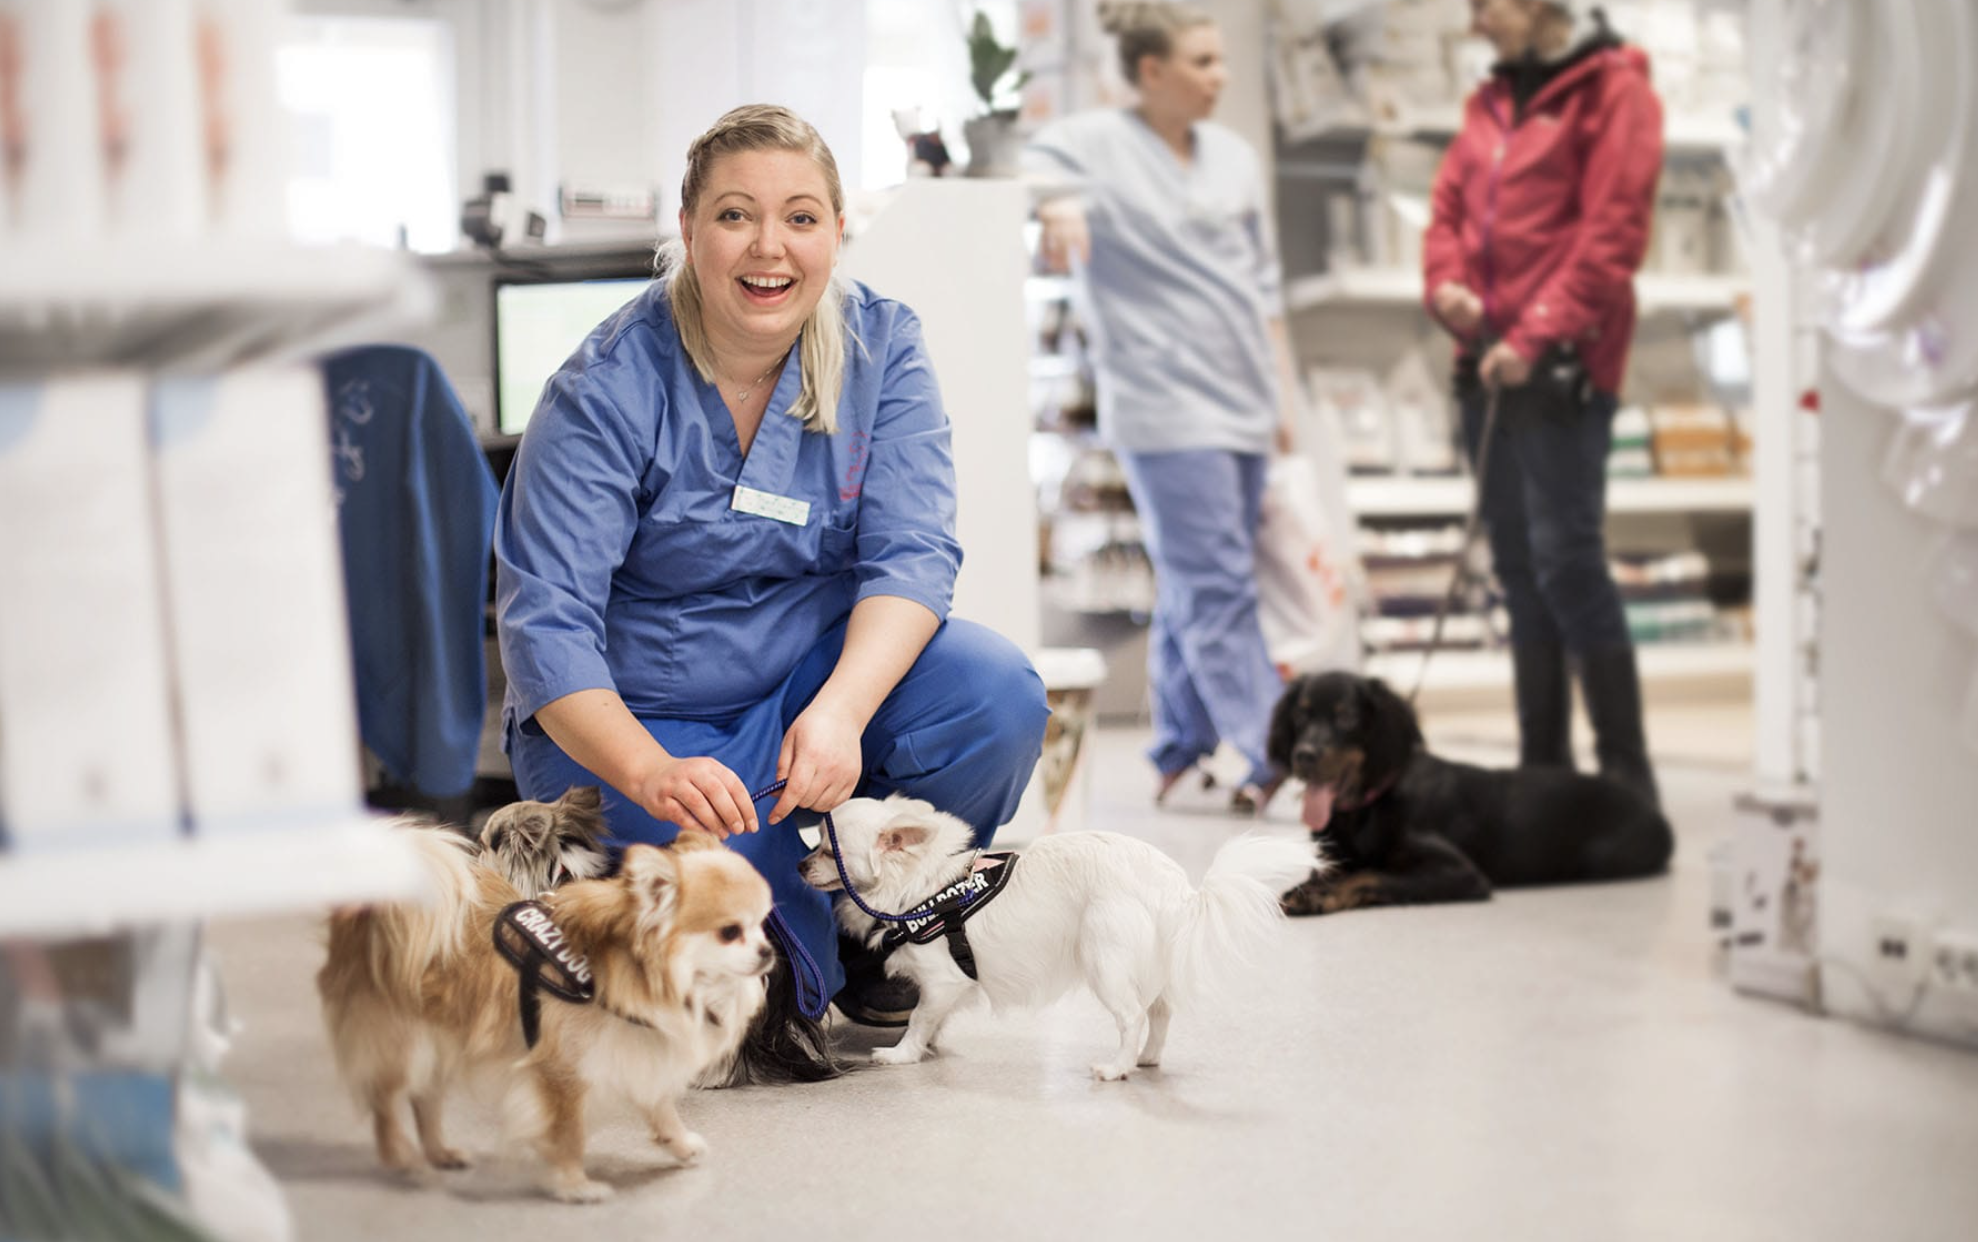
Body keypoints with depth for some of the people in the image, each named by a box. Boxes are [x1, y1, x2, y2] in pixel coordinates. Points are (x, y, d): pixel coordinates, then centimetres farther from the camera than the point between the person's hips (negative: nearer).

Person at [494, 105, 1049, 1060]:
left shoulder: (882, 348, -6)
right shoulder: (607, 390, -17)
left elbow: (912, 552, -16)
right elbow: (546, 624, -22)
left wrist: (839, 713, -35)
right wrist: (652, 775, -40)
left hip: (825, 671, 4)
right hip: (634, 724, -3)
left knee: (997, 696, -25)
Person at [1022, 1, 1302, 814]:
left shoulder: (1232, 156, 14)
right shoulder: (1097, 144, -3)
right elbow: (1033, 167, -21)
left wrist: (1283, 392, 17)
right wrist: (1052, 202, -43)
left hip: (1243, 403, 6)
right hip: (1165, 404, -6)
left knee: (1194, 586, 12)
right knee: (1216, 585, -10)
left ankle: (1181, 748, 22)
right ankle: (1276, 754, -10)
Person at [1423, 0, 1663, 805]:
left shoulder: (1612, 90, -4)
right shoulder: (1491, 101, 17)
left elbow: (1613, 232, -12)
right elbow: (1449, 208, 18)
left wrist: (1536, 334, -17)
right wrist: (1446, 284, -3)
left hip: (1561, 366, -7)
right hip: (1487, 363, 7)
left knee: (1566, 558, -11)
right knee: (1517, 566, 9)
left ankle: (1626, 774, -4)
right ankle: (1543, 767, 15)